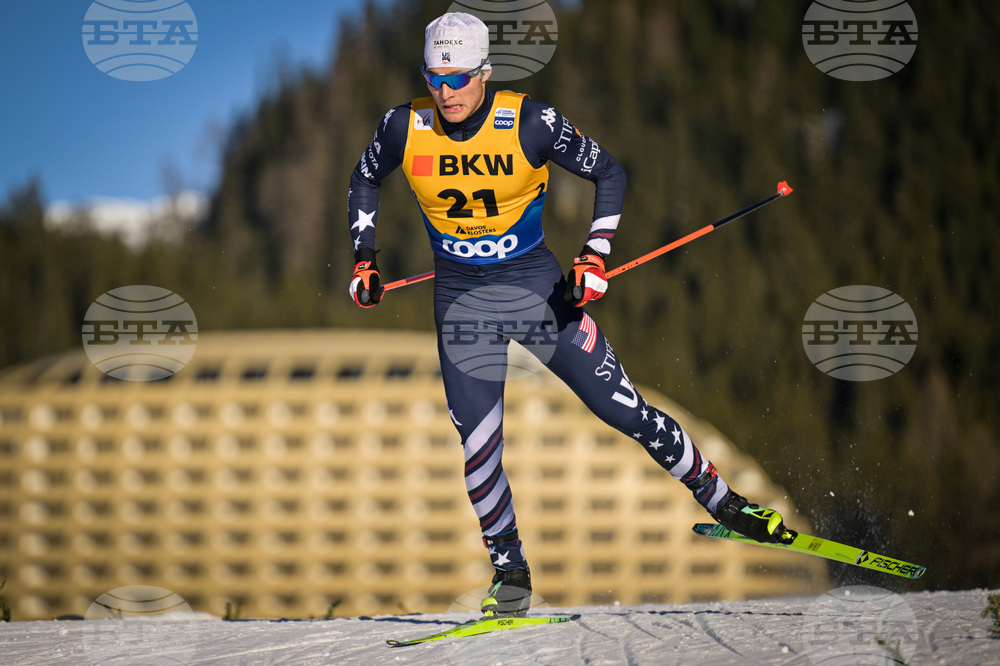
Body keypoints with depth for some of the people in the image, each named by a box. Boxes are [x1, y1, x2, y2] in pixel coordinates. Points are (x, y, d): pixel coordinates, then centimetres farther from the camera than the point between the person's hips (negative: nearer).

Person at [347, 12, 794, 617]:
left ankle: (721, 500, 15)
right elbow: (366, 179, 11)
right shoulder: (407, 128, -11)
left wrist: (595, 254, -16)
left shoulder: (531, 123, -18)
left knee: (624, 409, -1)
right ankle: (510, 572, 11)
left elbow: (609, 173, -6)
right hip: (462, 298, 2)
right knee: (479, 445, -7)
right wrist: (364, 257, 3)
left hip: (538, 287, -1)